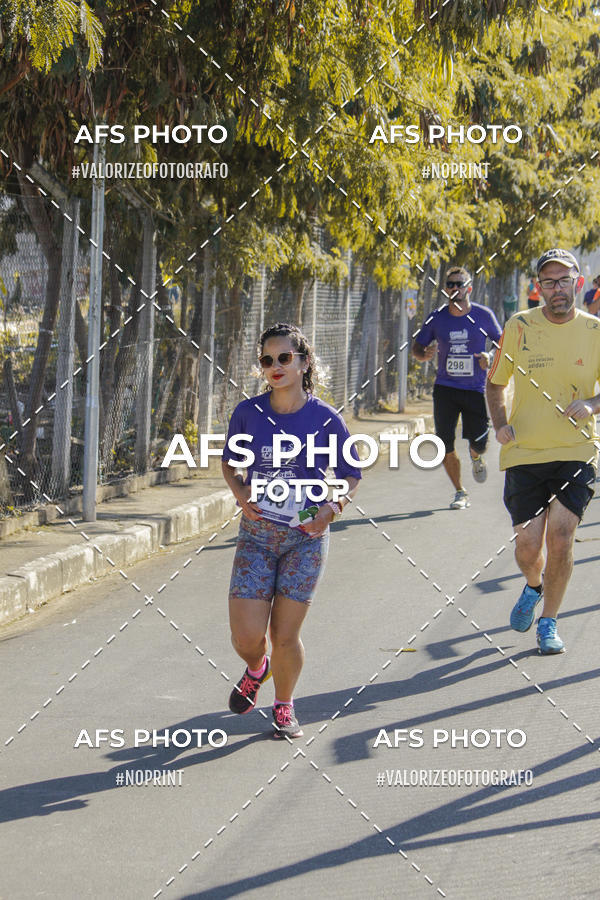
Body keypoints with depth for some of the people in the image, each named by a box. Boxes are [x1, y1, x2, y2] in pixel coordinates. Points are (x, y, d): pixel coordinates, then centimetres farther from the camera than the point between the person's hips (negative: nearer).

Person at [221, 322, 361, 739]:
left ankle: (284, 705, 27)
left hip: (306, 536, -1)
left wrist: (333, 507, -12)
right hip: (257, 532, 2)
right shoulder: (248, 412, -1)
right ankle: (257, 669, 33)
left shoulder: (326, 418, -6)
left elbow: (351, 474, 6)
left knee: (285, 636, -1)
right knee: (246, 637, -5)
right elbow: (230, 462, 14)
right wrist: (241, 493, -5)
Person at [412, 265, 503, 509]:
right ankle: (460, 493, 10)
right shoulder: (437, 318, 1)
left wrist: (490, 356, -11)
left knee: (479, 444, -4)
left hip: (476, 389, -1)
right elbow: (417, 348, 9)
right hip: (445, 388, 1)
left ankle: (476, 458, 36)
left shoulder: (483, 315, -2)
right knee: (446, 443, -7)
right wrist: (425, 354, -14)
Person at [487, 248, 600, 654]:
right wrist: (500, 424, -3)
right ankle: (534, 587, 34)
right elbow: (495, 382, 12)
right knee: (528, 544, -2)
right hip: (524, 453, 1)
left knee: (560, 535, -11)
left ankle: (549, 622, 8)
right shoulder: (519, 327, 0)